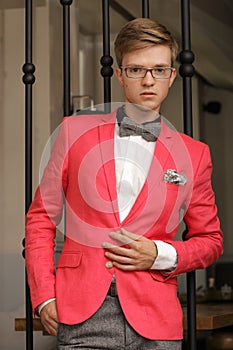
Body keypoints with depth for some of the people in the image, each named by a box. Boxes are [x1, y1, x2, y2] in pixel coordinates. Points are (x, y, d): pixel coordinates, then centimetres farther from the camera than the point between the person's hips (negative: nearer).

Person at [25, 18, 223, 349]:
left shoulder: (194, 154, 9)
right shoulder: (75, 131, 9)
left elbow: (210, 241, 16)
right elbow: (41, 217, 10)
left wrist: (161, 255, -4)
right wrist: (43, 295, 0)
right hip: (82, 318, -1)